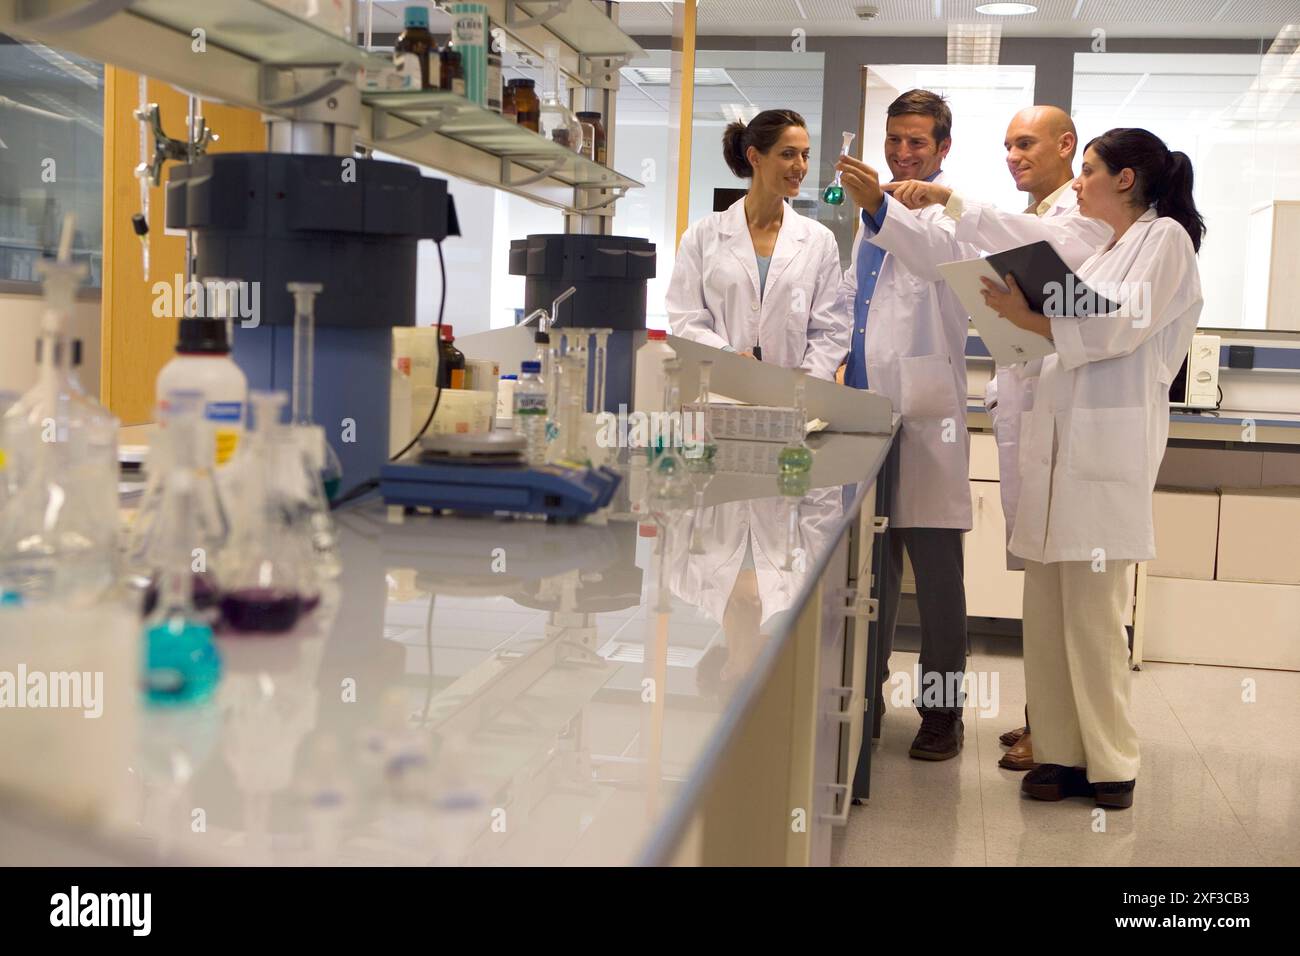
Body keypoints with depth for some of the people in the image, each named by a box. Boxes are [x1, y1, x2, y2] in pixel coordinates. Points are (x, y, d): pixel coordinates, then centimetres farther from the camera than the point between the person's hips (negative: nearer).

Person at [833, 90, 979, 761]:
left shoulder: (950, 210, -3)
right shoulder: (875, 213, 21)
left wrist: (880, 208, -43)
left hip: (924, 411, -7)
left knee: (936, 572, -1)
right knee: (870, 564, 12)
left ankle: (942, 710, 8)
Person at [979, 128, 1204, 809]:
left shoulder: (1165, 239, 1)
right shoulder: (1106, 252, 26)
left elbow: (1119, 329, -11)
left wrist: (1024, 315, -11)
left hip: (1107, 448, -8)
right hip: (1059, 442, 8)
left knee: (1091, 613, -8)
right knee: (1047, 611, 4)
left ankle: (1111, 766, 1)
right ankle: (1061, 753, 10)